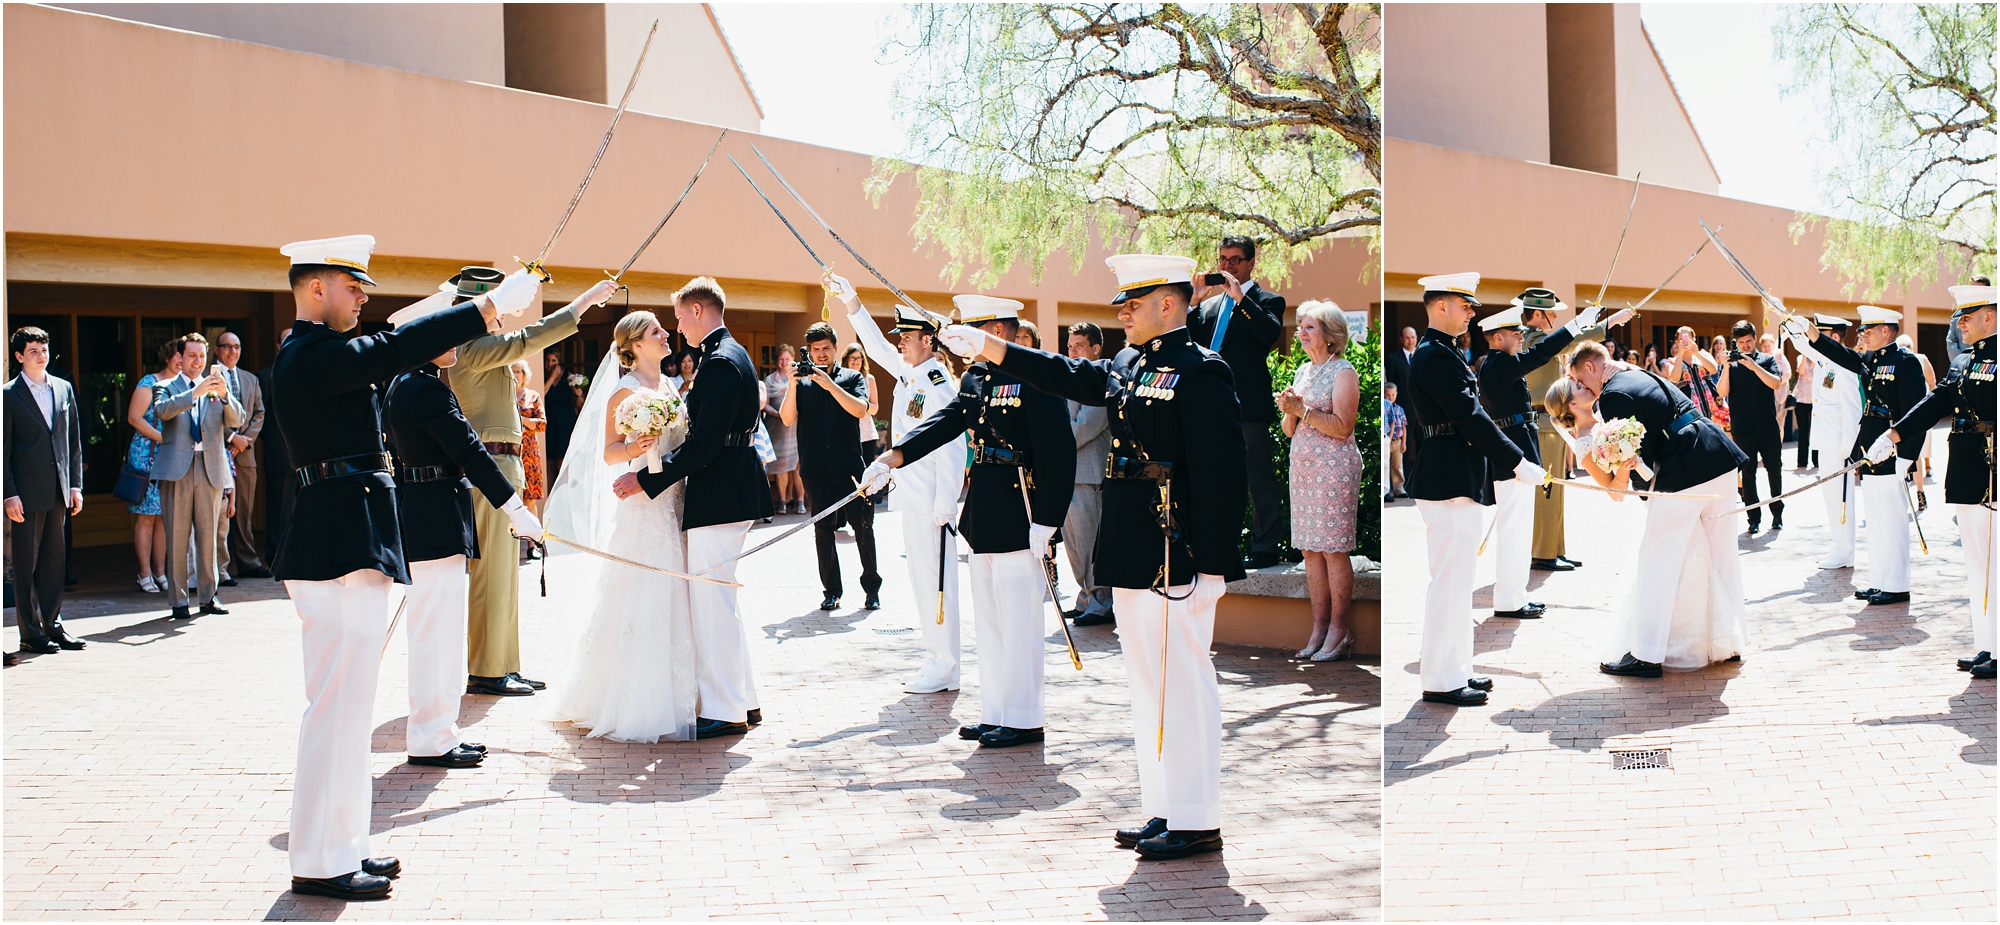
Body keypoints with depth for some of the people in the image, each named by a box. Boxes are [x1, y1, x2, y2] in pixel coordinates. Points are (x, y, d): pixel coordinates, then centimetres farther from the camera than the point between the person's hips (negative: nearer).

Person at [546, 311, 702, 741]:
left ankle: (671, 698, 15)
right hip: (641, 507, -7)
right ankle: (630, 705, 4)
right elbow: (608, 453, -10)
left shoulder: (670, 387, 14)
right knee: (637, 603, -5)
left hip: (675, 503, 7)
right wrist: (633, 449, -27)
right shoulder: (624, 391, -7)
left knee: (672, 602, 8)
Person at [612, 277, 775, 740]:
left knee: (712, 602, -4)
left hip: (718, 498, -11)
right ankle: (744, 700, 23)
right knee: (720, 601, 17)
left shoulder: (720, 363, -17)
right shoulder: (734, 354, 15)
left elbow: (703, 445, -23)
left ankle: (725, 711, 3)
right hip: (733, 491, 11)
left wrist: (645, 479, -19)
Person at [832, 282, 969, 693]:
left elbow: (951, 451, -18)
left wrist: (944, 506, -20)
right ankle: (936, 657, 20)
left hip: (932, 503, -9)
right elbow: (875, 344, 25)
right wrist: (850, 301, 19)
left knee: (935, 579, -5)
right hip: (911, 500, 9)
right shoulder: (907, 373, 11)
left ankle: (944, 668, 1)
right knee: (921, 578, 12)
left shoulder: (940, 385, -15)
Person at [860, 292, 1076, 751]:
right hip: (984, 518, 9)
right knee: (989, 621, 14)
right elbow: (944, 423, 7)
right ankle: (996, 712, 23)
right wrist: (891, 458, -6)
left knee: (1018, 621, -3)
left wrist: (1045, 523, -21)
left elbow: (1058, 454, -18)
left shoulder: (1035, 379, -14)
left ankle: (1022, 718, 7)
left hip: (1020, 517, -9)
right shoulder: (975, 378, 13)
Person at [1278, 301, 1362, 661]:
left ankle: (1339, 629, -1)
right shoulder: (1302, 372, 17)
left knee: (1333, 550, -6)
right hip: (1302, 466, 7)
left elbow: (1342, 426, -14)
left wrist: (1303, 410, -17)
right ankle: (1319, 627, 9)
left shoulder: (1343, 372, -5)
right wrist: (1288, 411, -3)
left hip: (1334, 467, -7)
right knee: (1310, 550, 5)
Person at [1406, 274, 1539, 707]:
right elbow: (1472, 417, -19)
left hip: (1454, 480, 11)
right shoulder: (1436, 356, -15)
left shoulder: (1442, 353, 18)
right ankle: (1440, 681, 0)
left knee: (1457, 581, 15)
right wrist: (1518, 463, -17)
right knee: (1450, 581, -6)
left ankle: (1456, 669, 22)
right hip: (1450, 481, -11)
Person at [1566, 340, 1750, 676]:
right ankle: (1728, 641, 29)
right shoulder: (1642, 376, 21)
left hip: (1684, 472, -9)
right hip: (1720, 459, 9)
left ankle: (1646, 655, 2)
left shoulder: (1612, 394, -8)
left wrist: (1615, 484, 3)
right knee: (1718, 553, 18)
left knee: (1658, 560, -1)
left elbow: (1626, 453, -10)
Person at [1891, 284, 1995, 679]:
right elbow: (1936, 403, 11)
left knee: (1992, 567, -5)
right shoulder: (1961, 361, 15)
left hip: (1992, 473, -8)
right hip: (1965, 474, 8)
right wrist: (1893, 435, 2)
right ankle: (1984, 645, 18)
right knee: (1976, 565, 11)